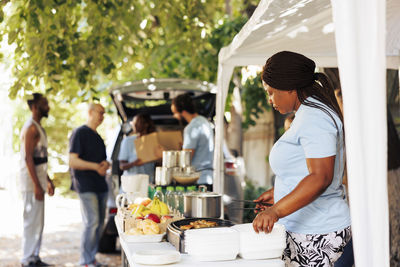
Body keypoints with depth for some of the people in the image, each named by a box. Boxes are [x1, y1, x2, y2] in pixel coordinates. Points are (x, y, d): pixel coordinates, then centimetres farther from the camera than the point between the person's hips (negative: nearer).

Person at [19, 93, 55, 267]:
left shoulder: (38, 127, 17)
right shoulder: (31, 127, -14)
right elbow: (28, 158, -20)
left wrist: (48, 181, 24)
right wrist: (37, 185, -23)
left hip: (38, 179, 10)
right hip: (31, 180, -10)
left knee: (38, 221, 13)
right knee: (32, 220, -6)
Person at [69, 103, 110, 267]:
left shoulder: (97, 136, 20)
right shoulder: (79, 133, -5)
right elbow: (73, 161, -13)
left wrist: (105, 164, 3)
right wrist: (95, 166, -22)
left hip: (100, 185, 8)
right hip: (86, 186, -8)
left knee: (99, 223, 8)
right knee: (92, 222, -13)